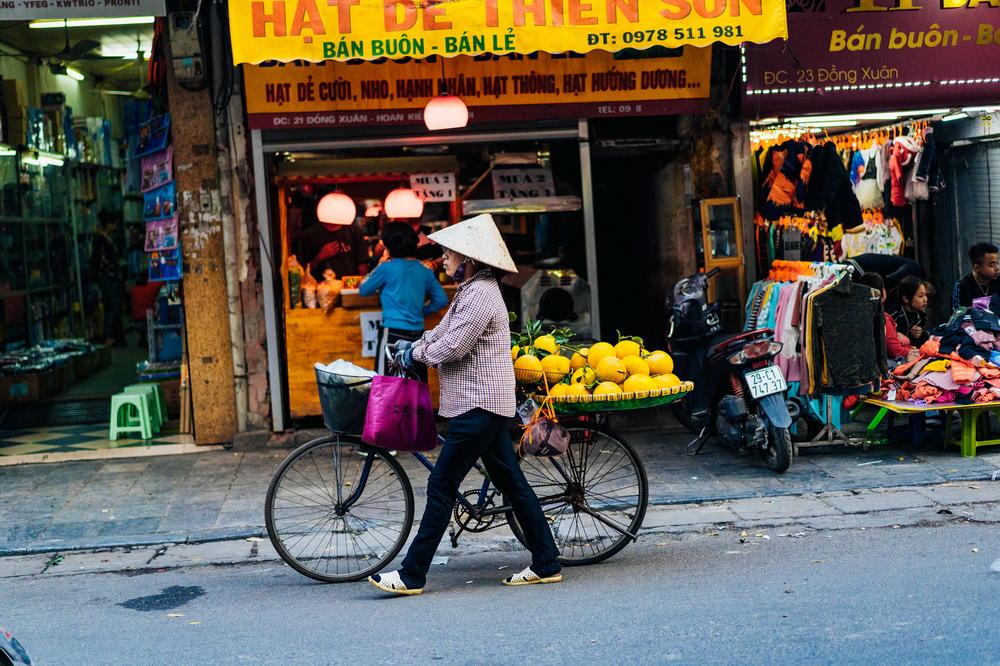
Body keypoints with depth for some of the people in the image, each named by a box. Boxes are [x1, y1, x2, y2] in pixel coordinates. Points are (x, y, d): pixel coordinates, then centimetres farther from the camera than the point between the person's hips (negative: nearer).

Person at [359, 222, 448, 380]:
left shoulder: (387, 268, -5)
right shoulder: (424, 271, 9)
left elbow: (363, 290, 7)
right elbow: (441, 299, 11)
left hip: (393, 333, -5)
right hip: (418, 334, 5)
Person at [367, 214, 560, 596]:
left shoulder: (480, 294, -17)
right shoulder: (470, 290, 17)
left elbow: (452, 347, -20)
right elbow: (444, 332, 25)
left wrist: (417, 354, -4)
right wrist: (412, 348, 11)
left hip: (479, 404, -11)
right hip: (484, 404, 11)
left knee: (442, 485, -7)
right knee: (511, 483, 12)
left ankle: (412, 575, -3)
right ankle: (546, 564, 16)